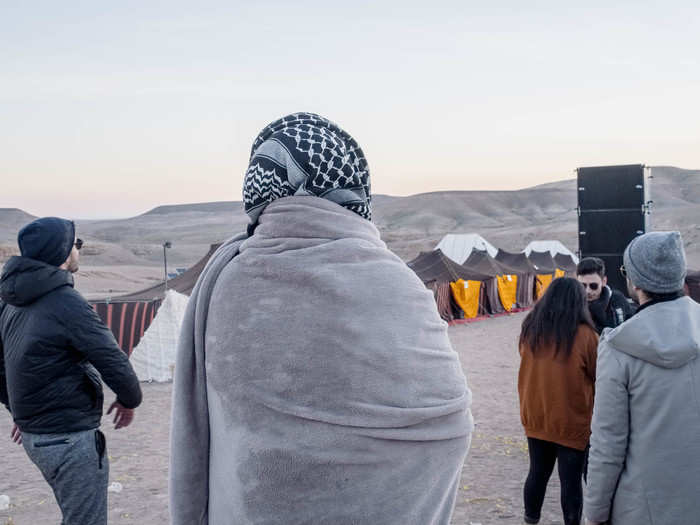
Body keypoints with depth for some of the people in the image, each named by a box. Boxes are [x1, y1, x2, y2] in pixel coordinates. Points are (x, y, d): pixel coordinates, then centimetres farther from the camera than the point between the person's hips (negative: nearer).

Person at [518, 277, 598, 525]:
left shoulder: (529, 329, -4)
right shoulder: (585, 335, -17)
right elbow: (598, 377, -6)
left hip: (535, 418, 5)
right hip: (571, 422, -4)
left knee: (538, 472, 20)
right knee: (571, 481, 8)